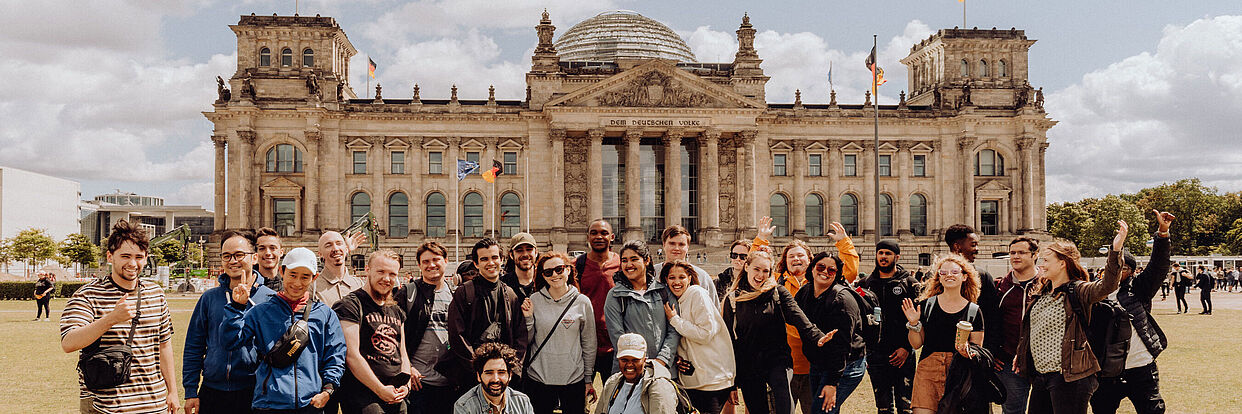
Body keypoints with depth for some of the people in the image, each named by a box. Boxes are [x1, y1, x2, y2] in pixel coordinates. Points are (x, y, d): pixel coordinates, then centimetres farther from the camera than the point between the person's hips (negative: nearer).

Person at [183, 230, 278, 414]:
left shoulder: (271, 299, -1)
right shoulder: (209, 298, 6)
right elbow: (193, 347, 9)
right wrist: (191, 392, 5)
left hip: (253, 395, -2)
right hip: (212, 392, 2)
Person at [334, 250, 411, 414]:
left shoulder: (397, 310, 17)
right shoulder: (350, 305, -6)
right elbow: (351, 355, -13)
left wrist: (406, 385, 2)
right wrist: (380, 390, -13)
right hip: (363, 398, -6)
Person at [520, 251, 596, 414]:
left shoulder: (582, 302, -2)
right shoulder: (534, 300, -1)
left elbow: (589, 344, 4)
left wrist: (589, 379, 6)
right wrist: (528, 318, -11)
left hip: (574, 379, 0)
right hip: (538, 378, 1)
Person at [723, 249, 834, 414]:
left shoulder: (778, 293, 5)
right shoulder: (733, 299, 6)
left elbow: (797, 317, -10)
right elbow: (730, 339, 9)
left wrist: (817, 337, -30)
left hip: (777, 359, -1)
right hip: (748, 366, 2)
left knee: (781, 385, -32)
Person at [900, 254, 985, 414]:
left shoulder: (973, 311, 7)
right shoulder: (927, 304, 7)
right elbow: (916, 344, 8)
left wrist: (967, 350, -13)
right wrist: (913, 324, -8)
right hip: (928, 370, 0)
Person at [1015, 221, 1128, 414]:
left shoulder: (1077, 291, -9)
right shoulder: (1038, 293, 13)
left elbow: (1107, 286, -29)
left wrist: (1116, 249, -39)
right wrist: (1021, 354, 23)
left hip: (1068, 376, -8)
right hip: (1039, 375, 8)